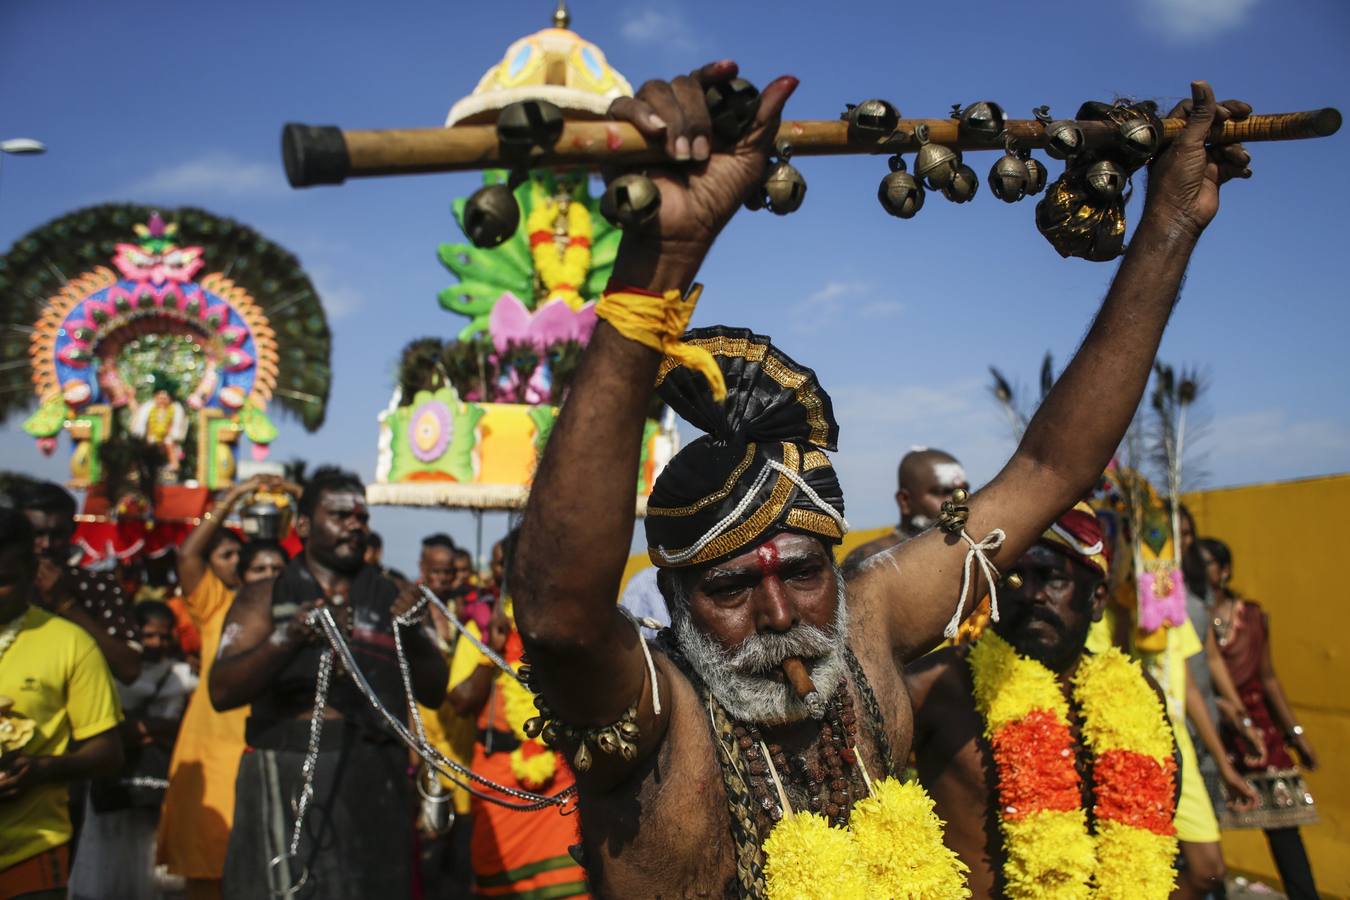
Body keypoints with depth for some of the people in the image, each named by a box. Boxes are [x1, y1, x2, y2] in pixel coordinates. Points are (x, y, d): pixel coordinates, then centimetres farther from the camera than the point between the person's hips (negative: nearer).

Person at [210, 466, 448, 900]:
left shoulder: (391, 598, 12)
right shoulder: (266, 597, 7)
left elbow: (434, 693, 8)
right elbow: (221, 692, -5)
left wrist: (413, 634, -11)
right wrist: (289, 639, -21)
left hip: (374, 784, 2)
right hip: (285, 782, -1)